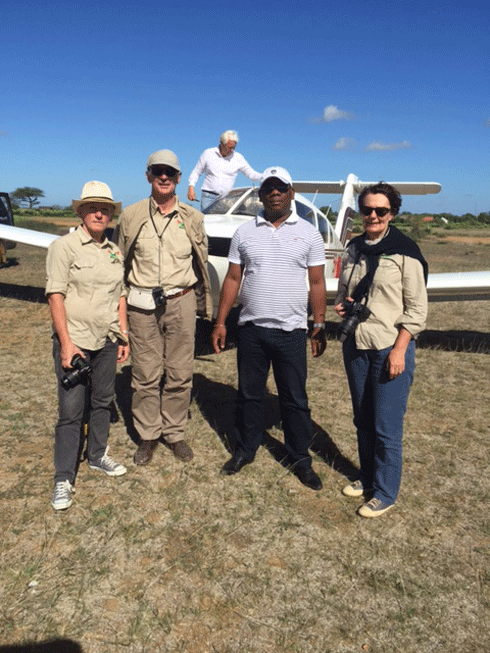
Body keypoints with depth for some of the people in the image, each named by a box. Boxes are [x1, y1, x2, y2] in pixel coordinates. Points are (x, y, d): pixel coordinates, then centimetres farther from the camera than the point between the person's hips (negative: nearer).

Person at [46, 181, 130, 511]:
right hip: (74, 340, -5)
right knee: (71, 411, -1)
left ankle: (98, 455, 36)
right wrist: (66, 343, -15)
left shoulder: (115, 251, 11)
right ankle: (64, 479, 11)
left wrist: (124, 336, 11)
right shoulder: (64, 246, -6)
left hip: (107, 340, 6)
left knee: (103, 401, 16)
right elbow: (55, 295, -10)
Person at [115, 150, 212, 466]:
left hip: (181, 302, 1)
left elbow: (201, 264, 14)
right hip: (142, 305, 0)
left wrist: (203, 306, 15)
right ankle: (148, 435, 21)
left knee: (180, 375, 6)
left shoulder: (192, 218, 7)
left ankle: (175, 433, 23)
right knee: (146, 375, 6)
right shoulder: (131, 216, 5)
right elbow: (119, 264, 10)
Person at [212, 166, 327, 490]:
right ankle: (245, 450, 31)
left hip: (291, 330, -1)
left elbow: (317, 283, 4)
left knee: (295, 398, 7)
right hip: (251, 328, 2)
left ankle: (301, 458, 24)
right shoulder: (245, 233, 6)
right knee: (249, 394, 13)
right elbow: (233, 279, 7)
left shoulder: (309, 233, 3)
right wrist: (220, 322, 3)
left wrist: (319, 326, 0)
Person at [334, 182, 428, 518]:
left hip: (391, 348, -5)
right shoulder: (355, 248, 8)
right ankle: (368, 478, 34)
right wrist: (342, 305, 0)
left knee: (386, 427, 1)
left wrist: (399, 350, -15)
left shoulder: (405, 251, -9)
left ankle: (385, 492, 20)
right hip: (356, 345, 6)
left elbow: (417, 308, -10)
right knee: (363, 420, 16)